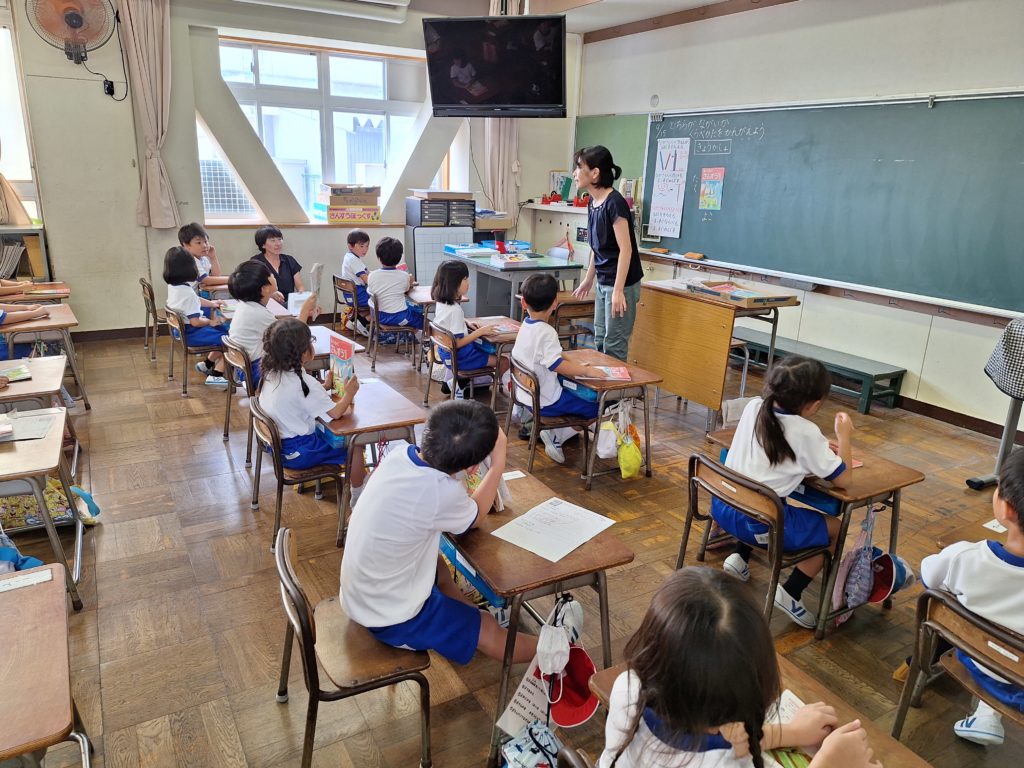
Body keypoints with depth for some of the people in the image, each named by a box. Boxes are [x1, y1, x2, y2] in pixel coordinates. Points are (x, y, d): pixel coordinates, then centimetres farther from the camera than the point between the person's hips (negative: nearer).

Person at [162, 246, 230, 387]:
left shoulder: (173, 286, 2)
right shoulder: (187, 291, -27)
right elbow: (195, 322, -26)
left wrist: (212, 304, 13)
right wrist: (211, 322, -11)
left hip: (181, 328, 10)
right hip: (191, 333, -10)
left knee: (224, 329, 22)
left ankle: (207, 364, 26)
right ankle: (215, 375, -3)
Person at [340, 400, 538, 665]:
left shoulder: (399, 454, -14)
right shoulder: (441, 491, -32)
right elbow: (475, 516, -6)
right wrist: (499, 461, -2)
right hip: (390, 616, -6)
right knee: (489, 631, 11)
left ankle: (474, 612, 46)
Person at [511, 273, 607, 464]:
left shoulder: (526, 326, 5)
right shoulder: (546, 332, -22)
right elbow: (557, 364, -32)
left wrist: (574, 365, 8)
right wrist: (586, 371, -27)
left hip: (527, 394, 9)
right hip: (545, 402, -9)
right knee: (594, 407, 0)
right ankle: (556, 437, -4)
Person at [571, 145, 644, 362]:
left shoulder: (614, 203, -18)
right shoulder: (592, 203, 7)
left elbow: (625, 249, -20)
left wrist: (618, 290, -22)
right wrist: (588, 280, 22)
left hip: (621, 283, -9)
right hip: (603, 283, 9)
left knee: (614, 346, -2)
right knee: (599, 342, 14)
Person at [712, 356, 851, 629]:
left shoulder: (753, 406, -1)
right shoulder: (806, 433, -16)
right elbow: (842, 478, -4)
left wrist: (820, 448, 19)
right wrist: (843, 436, 8)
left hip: (723, 507, 6)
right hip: (759, 525, -6)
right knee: (834, 528, 14)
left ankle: (740, 558, 25)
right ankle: (790, 593, 8)